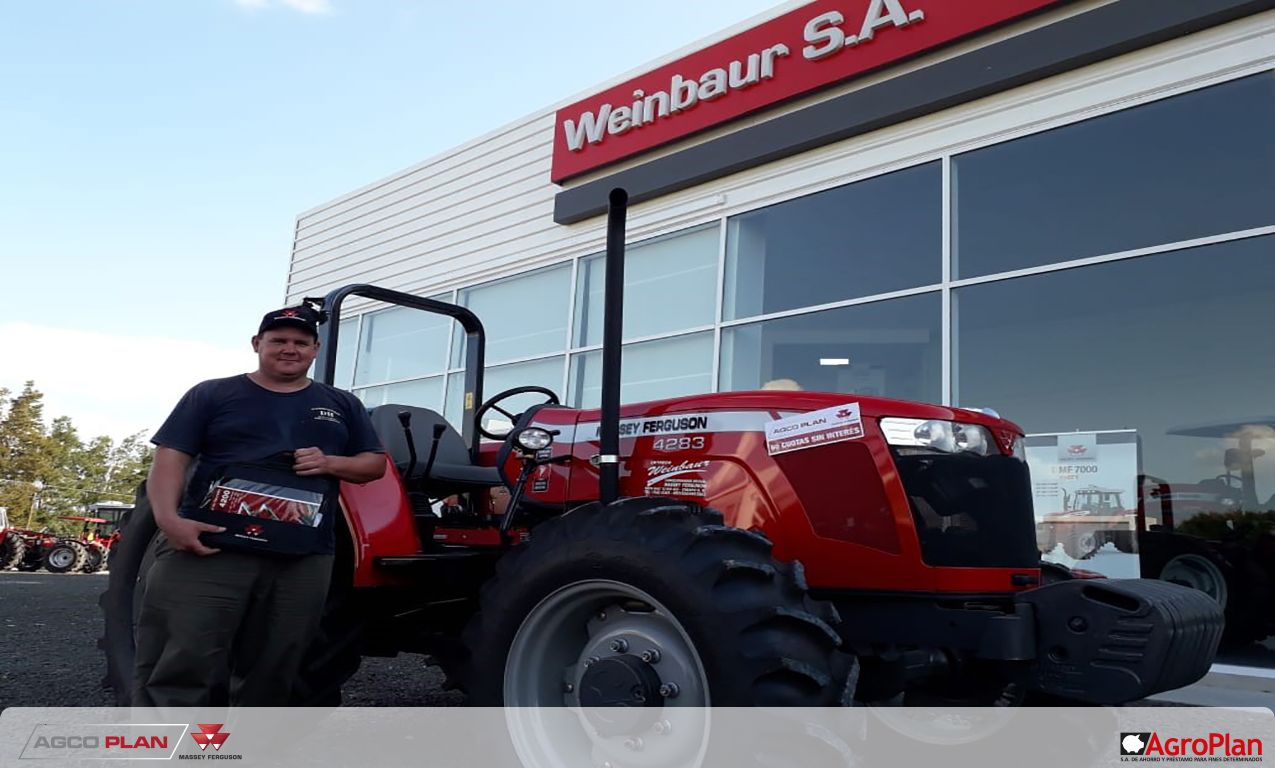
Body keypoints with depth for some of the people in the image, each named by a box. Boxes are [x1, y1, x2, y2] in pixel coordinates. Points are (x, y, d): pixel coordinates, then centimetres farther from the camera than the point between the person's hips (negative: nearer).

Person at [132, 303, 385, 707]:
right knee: (178, 669, -6)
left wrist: (330, 463, -5)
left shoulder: (342, 405, 15)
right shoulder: (212, 394, 7)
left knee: (270, 675, 10)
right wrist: (169, 519, -16)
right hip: (207, 550, -3)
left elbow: (375, 463, 16)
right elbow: (171, 458, 1)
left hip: (303, 561, 3)